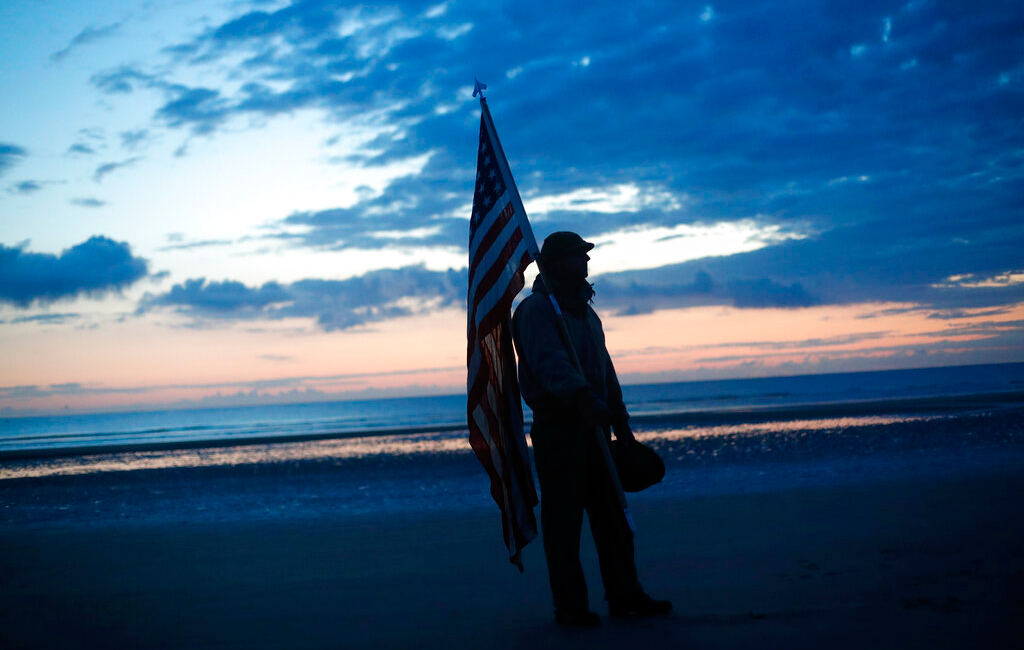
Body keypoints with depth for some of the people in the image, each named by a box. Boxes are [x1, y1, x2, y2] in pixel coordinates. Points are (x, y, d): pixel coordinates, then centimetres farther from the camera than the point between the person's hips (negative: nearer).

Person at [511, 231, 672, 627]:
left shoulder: (586, 313, 20)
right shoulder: (537, 310, -8)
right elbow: (550, 361, -24)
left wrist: (621, 425, 18)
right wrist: (584, 398, -37)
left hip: (591, 425, 8)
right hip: (556, 427, -8)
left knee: (611, 514, 10)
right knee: (563, 518, -3)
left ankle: (624, 596, 17)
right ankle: (570, 605, 5)